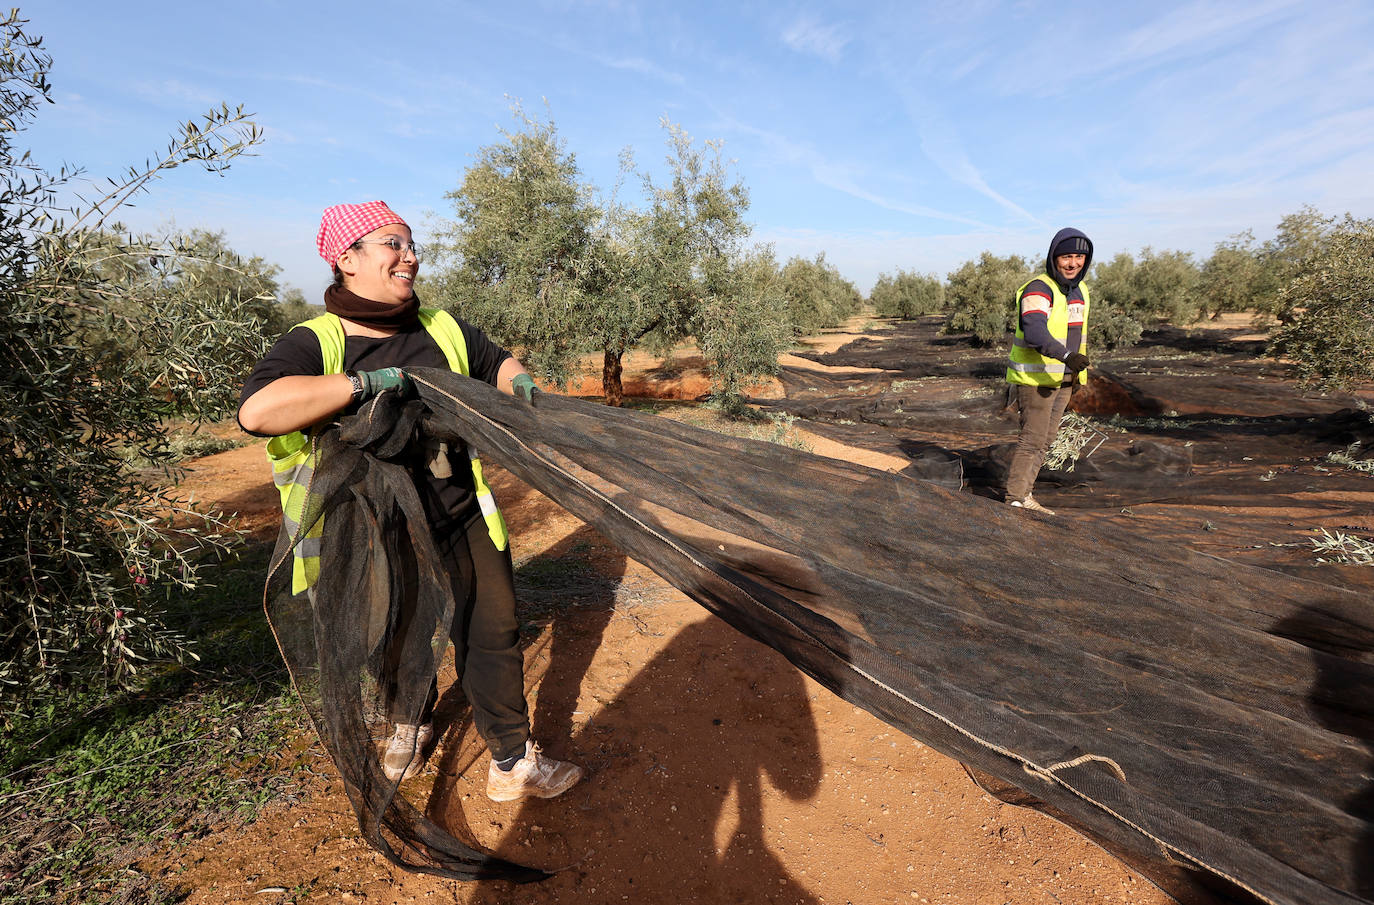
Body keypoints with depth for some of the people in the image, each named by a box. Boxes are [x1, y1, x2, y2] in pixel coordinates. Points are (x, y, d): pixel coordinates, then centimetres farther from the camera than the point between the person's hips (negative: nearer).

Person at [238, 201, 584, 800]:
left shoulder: (442, 329, 4)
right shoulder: (315, 343, -12)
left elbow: (497, 362, 20)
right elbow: (257, 410, -31)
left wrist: (518, 381, -3)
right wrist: (370, 381, -30)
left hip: (464, 524, 3)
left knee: (492, 637, 7)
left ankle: (512, 763, 24)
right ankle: (411, 726, 52)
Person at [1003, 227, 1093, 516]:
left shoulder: (1080, 290, 13)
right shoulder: (1039, 290, -16)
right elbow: (1035, 332, -32)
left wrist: (1077, 372, 22)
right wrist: (1067, 355, -45)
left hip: (1064, 378, 9)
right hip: (1036, 378, -9)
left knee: (1046, 439, 11)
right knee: (1032, 438, -8)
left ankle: (1022, 493, 20)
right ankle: (1016, 496, 2)